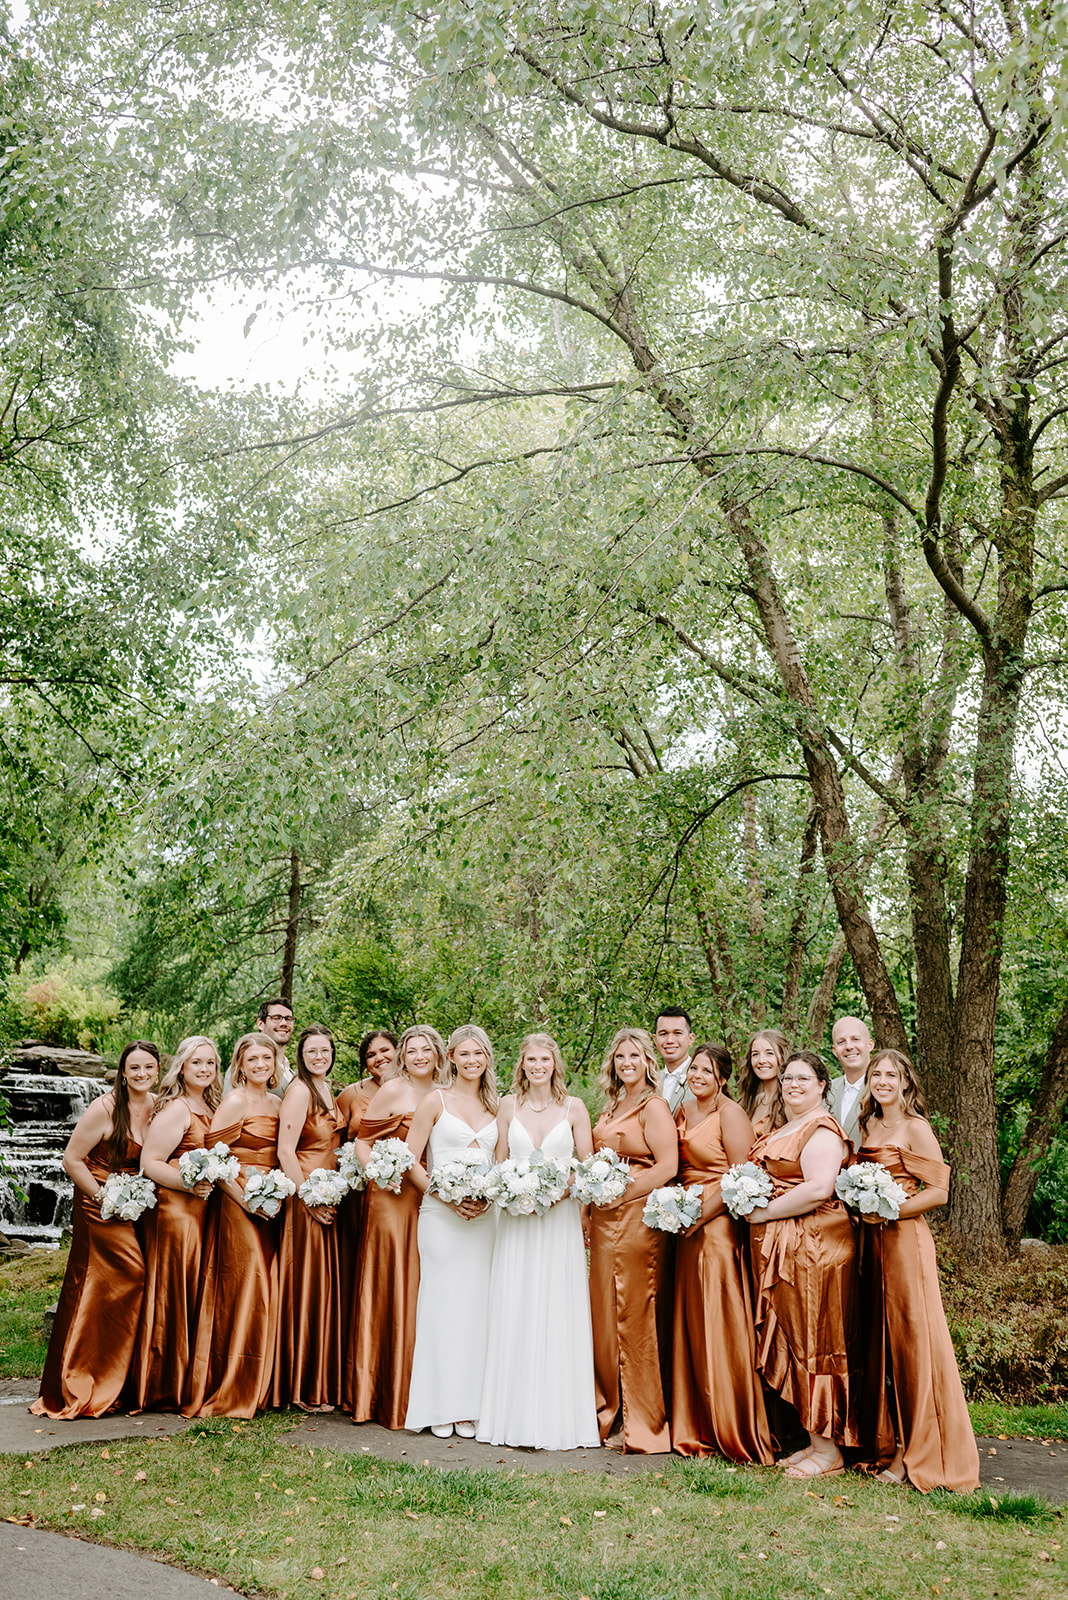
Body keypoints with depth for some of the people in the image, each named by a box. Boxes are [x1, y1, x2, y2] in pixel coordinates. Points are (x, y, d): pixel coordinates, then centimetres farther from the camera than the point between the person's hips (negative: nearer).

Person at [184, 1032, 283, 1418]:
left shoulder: (277, 1104, 14)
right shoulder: (234, 1102, -7)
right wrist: (244, 1197, -16)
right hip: (238, 1205, -7)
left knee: (266, 1291, 7)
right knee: (245, 1287, -7)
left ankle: (257, 1389, 16)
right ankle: (231, 1392, 3)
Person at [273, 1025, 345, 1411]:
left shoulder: (327, 1091, 14)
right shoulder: (299, 1090, -13)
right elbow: (285, 1151, -19)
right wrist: (308, 1199, -19)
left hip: (328, 1199, 9)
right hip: (306, 1196, -8)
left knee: (325, 1285, 12)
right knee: (307, 1287, -3)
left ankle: (323, 1382, 22)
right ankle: (305, 1389, 5)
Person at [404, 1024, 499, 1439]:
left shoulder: (495, 1106, 11)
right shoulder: (435, 1101, 0)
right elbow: (410, 1160, -3)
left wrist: (488, 1197, -4)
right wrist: (446, 1197, -12)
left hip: (484, 1215, 3)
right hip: (441, 1215, -3)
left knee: (477, 1306, 4)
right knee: (442, 1303, -2)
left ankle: (469, 1407, 13)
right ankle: (438, 1407, 9)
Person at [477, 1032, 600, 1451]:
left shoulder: (573, 1107, 2)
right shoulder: (509, 1105, 7)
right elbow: (499, 1164, 11)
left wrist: (565, 1188, -12)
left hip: (560, 1217, -1)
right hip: (516, 1217, 2)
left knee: (557, 1314, -2)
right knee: (514, 1313, 1)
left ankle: (557, 1419, 6)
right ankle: (514, 1415, 10)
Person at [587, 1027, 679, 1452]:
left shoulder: (654, 1107, -7)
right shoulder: (612, 1106, 17)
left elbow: (667, 1167, -16)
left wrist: (622, 1193, -15)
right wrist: (590, 1202, 13)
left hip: (637, 1219, -8)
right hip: (605, 1221, 8)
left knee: (636, 1318, -3)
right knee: (604, 1315, 10)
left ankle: (643, 1424, 5)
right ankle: (610, 1412, 22)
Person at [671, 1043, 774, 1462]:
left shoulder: (730, 1114, -8)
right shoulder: (683, 1111, 14)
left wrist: (703, 1214, -15)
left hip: (719, 1224, -7)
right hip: (688, 1226, 7)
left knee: (718, 1326, -4)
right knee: (690, 1325, 9)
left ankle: (732, 1434, 7)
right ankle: (696, 1430, 18)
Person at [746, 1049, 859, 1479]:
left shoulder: (822, 1130, -12)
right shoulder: (782, 1130, 19)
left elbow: (818, 1189, -24)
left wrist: (763, 1213, -17)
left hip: (814, 1246, -10)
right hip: (781, 1249, 10)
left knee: (815, 1345, -3)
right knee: (795, 1345, 12)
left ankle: (829, 1450, 5)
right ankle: (815, 1440, 21)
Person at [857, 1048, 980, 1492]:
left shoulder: (915, 1129, -7)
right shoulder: (868, 1127, 14)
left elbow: (938, 1191, -12)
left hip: (906, 1239, -7)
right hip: (873, 1240, 7)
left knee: (912, 1339, -3)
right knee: (880, 1339, 9)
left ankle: (917, 1453, 4)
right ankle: (886, 1442, 18)